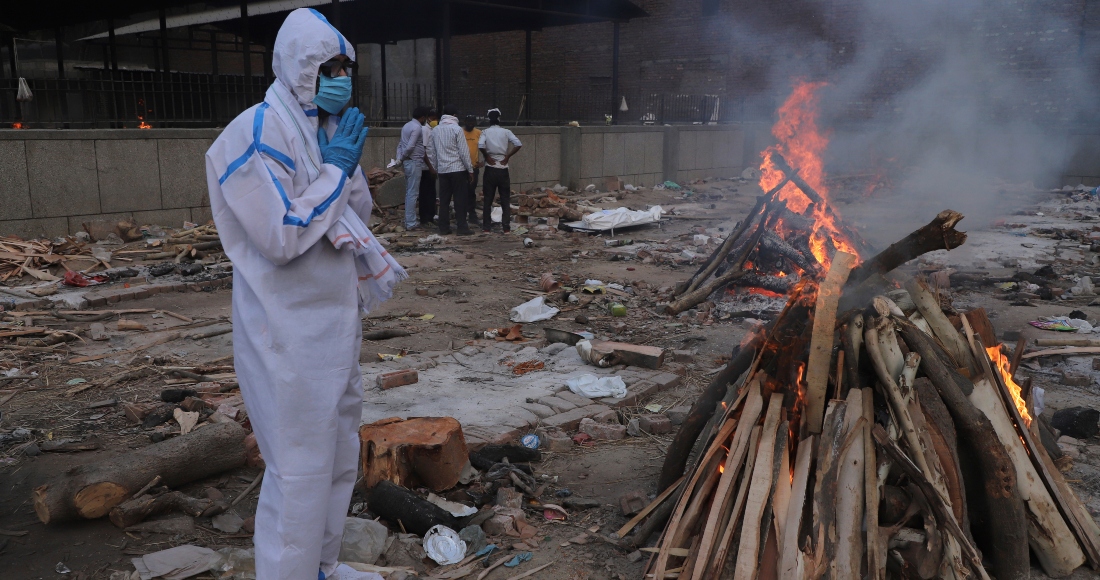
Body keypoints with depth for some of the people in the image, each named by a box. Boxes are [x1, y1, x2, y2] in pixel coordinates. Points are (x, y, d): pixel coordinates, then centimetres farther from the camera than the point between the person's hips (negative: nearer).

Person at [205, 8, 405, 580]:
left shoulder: (324, 129, 9)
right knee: (299, 469, -2)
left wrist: (345, 163, -5)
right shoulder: (255, 135, -16)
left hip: (336, 319, 9)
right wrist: (334, 167, -17)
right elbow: (280, 237, -23)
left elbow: (358, 215, 11)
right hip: (290, 333, -9)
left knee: (338, 454, 18)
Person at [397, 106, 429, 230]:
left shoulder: (407, 126, 15)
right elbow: (410, 146, -20)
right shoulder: (417, 128, -13)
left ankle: (408, 220, 18)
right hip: (414, 162, -9)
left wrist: (400, 158, 5)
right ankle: (411, 223, -5)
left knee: (409, 192, 13)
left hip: (407, 162, 9)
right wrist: (403, 157, -5)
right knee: (413, 193, -6)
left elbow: (400, 144, 13)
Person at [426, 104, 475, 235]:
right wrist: (470, 170, -4)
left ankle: (444, 227, 8)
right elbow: (464, 152, -10)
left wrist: (435, 168, 19)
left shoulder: (435, 130, 8)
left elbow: (431, 152, 11)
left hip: (442, 170, 5)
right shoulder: (457, 129, -9)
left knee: (444, 200, 8)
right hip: (457, 169, -5)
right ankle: (462, 228, -1)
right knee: (460, 200, -1)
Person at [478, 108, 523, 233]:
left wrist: (487, 157, -7)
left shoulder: (485, 132, -1)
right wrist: (507, 157, -3)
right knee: (505, 200, 6)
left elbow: (480, 145, -20)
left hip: (490, 169, -1)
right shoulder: (506, 132, 3)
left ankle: (486, 227, 5)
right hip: (503, 170, 1)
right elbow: (518, 144, -11)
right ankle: (506, 227, 4)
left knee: (487, 200, 6)